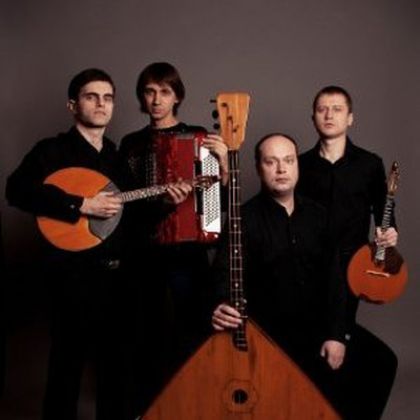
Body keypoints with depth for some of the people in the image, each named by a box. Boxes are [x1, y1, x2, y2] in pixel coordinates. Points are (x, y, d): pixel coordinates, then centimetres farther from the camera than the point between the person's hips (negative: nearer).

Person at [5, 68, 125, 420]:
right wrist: (81, 205, -26)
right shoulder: (53, 150, -5)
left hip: (116, 272, 7)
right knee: (68, 365, 1)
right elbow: (18, 189, -23)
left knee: (115, 360, 16)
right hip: (75, 273, -6)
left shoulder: (117, 155, 16)